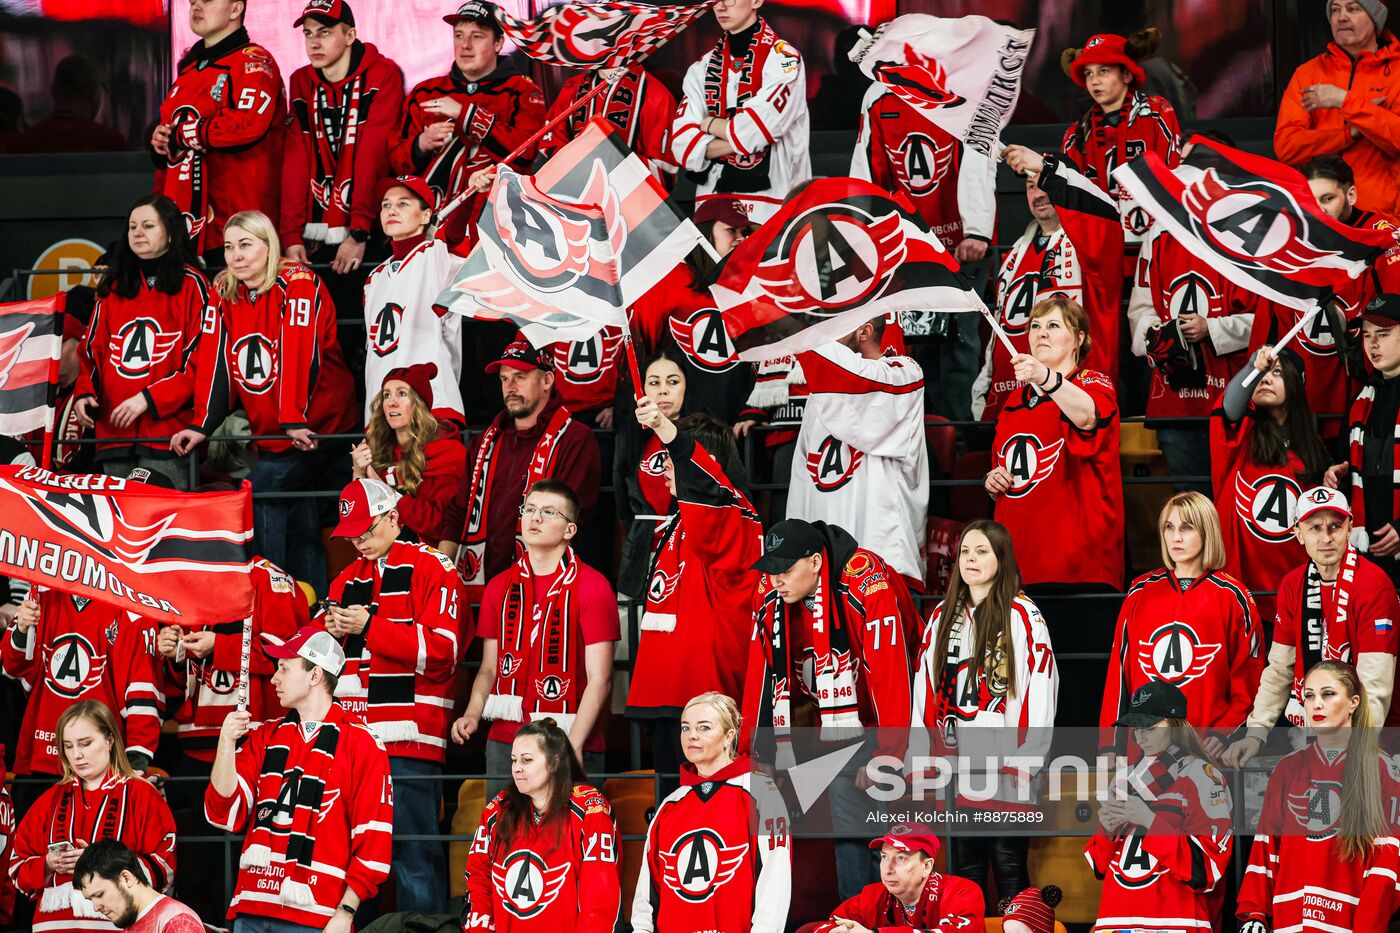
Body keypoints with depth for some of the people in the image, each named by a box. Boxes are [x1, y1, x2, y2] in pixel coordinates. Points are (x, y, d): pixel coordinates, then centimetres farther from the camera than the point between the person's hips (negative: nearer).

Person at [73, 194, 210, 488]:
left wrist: (148, 399, -14)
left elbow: (199, 360, -5)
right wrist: (84, 393, -1)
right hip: (113, 432, 5)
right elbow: (92, 350, 19)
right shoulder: (113, 288, 19)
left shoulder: (192, 285, 2)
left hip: (167, 430, -5)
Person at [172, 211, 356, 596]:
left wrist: (294, 421, -28)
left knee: (262, 496, -16)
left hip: (315, 431, -6)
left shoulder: (299, 285, -11)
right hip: (268, 436, 6)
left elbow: (298, 354, -20)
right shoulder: (225, 294, 9)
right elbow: (215, 363, 3)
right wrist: (203, 425, -8)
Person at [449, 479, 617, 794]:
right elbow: (490, 668, 15)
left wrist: (573, 745, -18)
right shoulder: (500, 587, 13)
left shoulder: (591, 587, -2)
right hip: (505, 741, 4)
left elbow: (599, 679, -8)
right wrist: (472, 713, -5)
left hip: (569, 744, -4)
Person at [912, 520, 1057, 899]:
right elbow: (925, 688, 14)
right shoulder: (942, 616, 14)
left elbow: (1040, 691, -8)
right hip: (957, 767, 5)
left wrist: (1026, 759, -13)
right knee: (964, 869, 8)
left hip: (1006, 771, -5)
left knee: (1009, 867, -3)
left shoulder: (1022, 616, -3)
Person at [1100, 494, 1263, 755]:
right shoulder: (1141, 592, 10)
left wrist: (1223, 733, -12)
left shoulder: (1233, 597, 2)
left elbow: (1248, 680, 0)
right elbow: (1119, 672, 10)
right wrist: (1111, 743, 5)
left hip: (1206, 744, -2)